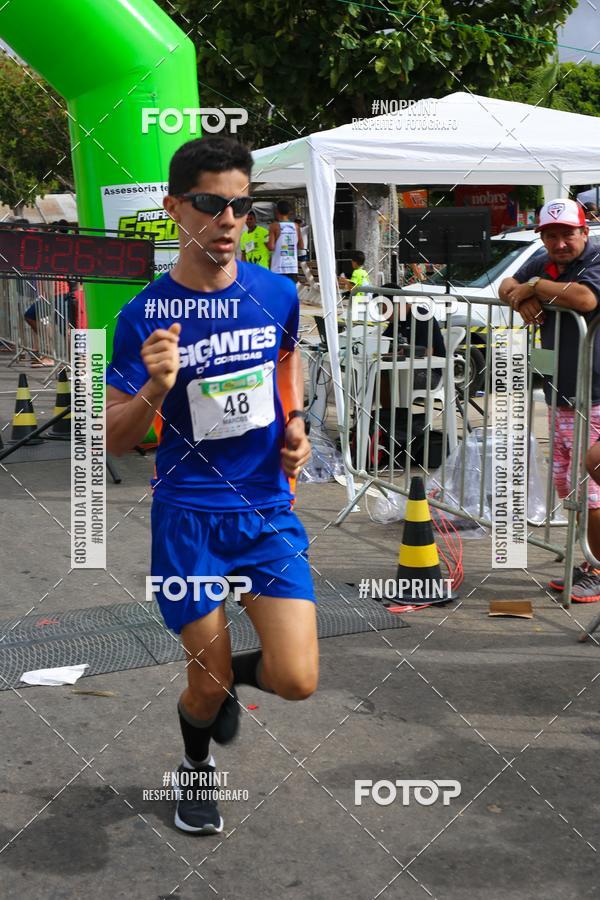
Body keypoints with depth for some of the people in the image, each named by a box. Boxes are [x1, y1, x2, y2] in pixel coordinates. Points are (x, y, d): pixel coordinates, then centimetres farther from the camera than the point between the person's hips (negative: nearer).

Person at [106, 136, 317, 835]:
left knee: (295, 681, -9)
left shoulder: (277, 293, -2)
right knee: (209, 688, 4)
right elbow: (115, 441, -5)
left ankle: (229, 670, 28)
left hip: (268, 508, 2)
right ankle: (196, 765, 40)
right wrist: (154, 390, -25)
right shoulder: (144, 316, -10)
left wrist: (296, 423, 6)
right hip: (187, 516, -2)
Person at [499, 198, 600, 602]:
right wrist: (523, 298, -3)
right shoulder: (542, 263, 12)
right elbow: (507, 286, 22)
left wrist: (536, 286, -17)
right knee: (565, 483, 14)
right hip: (560, 395, 9)